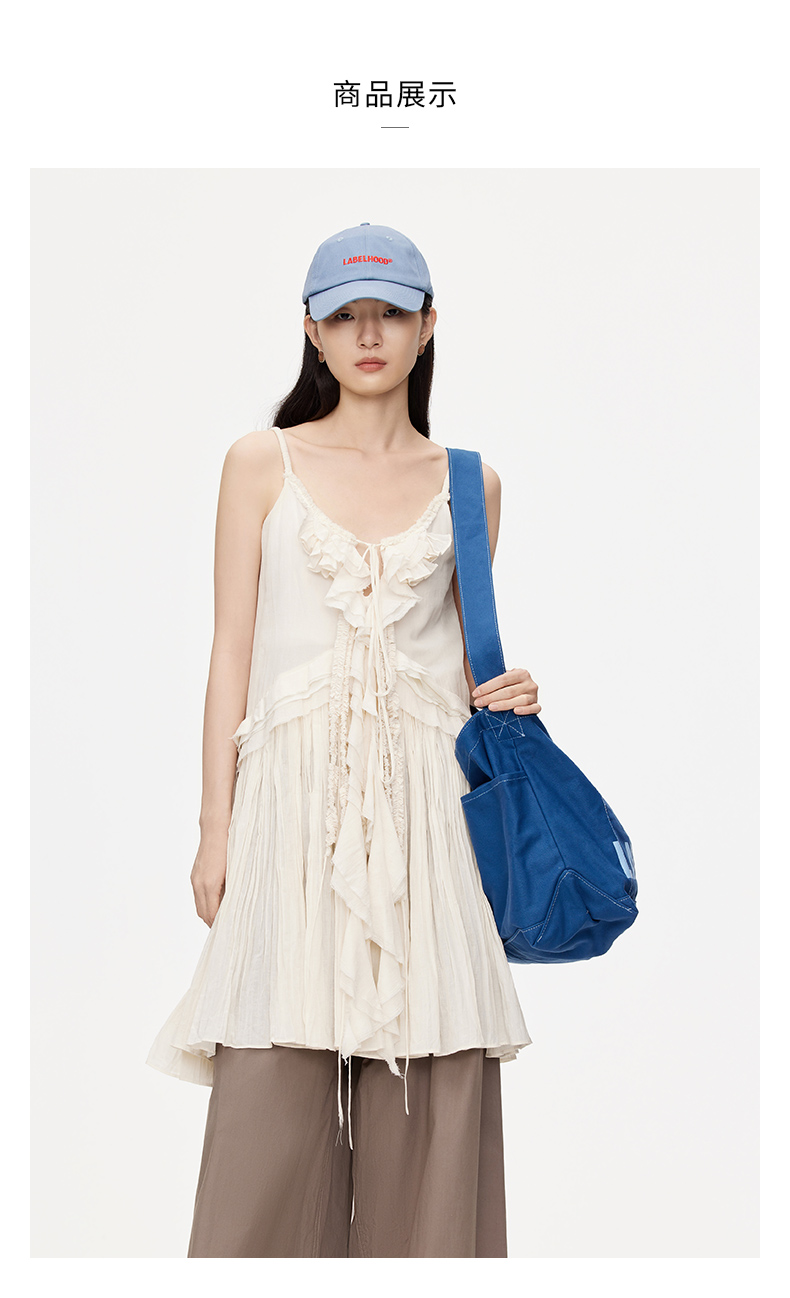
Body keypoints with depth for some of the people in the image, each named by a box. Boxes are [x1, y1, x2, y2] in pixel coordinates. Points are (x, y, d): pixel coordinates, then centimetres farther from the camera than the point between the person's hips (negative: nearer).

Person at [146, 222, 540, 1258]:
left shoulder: (466, 481, 11)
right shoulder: (262, 463, 6)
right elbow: (232, 649, 4)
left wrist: (502, 691, -2)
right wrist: (215, 825, -1)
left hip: (426, 793, 2)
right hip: (296, 786, -1)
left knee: (432, 1090, 1)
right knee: (277, 1087, -4)